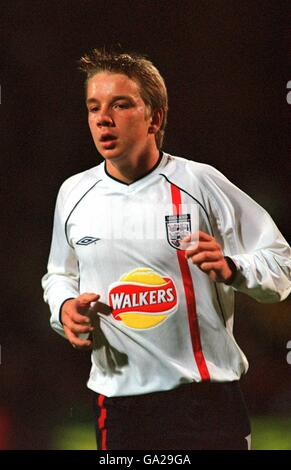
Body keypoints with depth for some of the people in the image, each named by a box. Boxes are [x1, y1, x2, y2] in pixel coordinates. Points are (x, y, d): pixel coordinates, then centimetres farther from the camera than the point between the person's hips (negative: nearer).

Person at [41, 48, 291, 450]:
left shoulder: (200, 183, -4)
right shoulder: (73, 194, 6)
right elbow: (59, 275, 22)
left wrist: (230, 268, -21)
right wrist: (65, 307, 0)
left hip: (207, 396, -3)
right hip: (117, 399, 3)